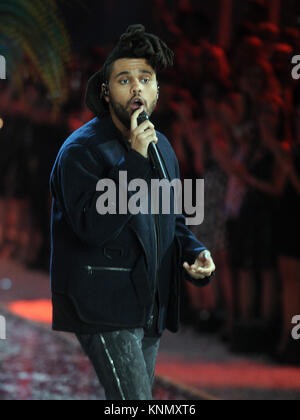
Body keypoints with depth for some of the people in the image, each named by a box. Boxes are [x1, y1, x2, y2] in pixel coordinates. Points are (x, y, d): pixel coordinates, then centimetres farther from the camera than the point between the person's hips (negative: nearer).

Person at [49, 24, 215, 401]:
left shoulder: (161, 147, 13)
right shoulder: (82, 150, -12)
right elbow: (92, 226, -25)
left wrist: (194, 254, 2)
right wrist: (134, 161, -27)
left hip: (150, 308, 8)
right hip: (103, 309, -8)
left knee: (139, 398, 14)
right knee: (134, 399, -17)